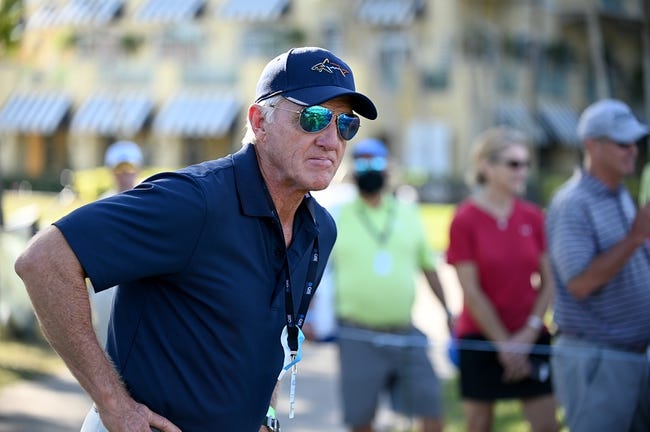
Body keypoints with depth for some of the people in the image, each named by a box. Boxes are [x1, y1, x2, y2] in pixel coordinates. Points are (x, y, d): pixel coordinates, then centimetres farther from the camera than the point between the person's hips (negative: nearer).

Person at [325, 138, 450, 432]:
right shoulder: (336, 218, 2)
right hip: (358, 338, -2)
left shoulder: (408, 215, 10)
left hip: (407, 336, 2)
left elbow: (429, 269, 14)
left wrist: (449, 315, 9)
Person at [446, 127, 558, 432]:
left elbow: (548, 281, 6)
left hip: (530, 337, 3)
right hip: (480, 338, -3)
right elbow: (471, 292, -9)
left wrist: (530, 331, -6)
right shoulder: (465, 220, -7)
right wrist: (504, 343, -10)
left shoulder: (533, 217, 4)